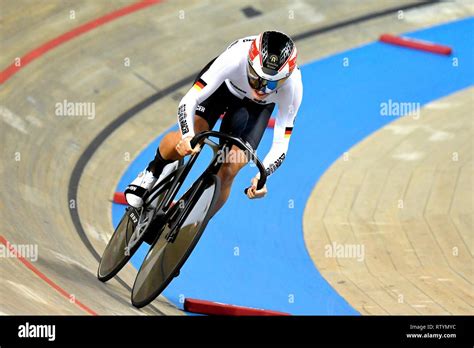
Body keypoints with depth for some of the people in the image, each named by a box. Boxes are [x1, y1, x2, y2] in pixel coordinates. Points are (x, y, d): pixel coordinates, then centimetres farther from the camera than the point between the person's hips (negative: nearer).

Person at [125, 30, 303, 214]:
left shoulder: (292, 88, -37)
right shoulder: (235, 58, -43)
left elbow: (281, 145, -31)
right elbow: (188, 101, -40)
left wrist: (262, 176, -50)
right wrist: (188, 136, -59)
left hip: (256, 107, 1)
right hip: (224, 84, -1)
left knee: (227, 173, -13)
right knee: (185, 142, -25)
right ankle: (153, 171, 8)